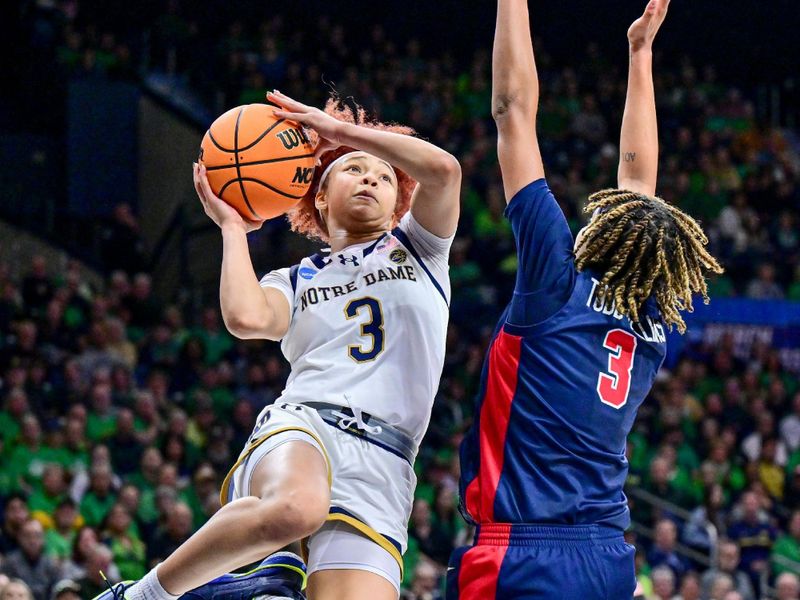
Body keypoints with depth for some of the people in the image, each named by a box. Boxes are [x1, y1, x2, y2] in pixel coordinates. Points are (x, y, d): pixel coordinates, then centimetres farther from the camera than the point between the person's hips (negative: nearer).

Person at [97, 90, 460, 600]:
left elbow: (443, 169, 3)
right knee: (294, 509, -39)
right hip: (302, 428, -1)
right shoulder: (294, 282, 24)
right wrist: (232, 226, 14)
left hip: (382, 468, 1)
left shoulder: (417, 247, 24)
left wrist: (339, 128, 10)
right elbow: (246, 318, -2)